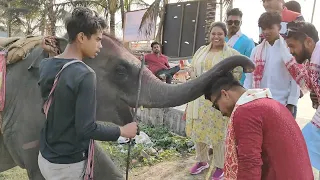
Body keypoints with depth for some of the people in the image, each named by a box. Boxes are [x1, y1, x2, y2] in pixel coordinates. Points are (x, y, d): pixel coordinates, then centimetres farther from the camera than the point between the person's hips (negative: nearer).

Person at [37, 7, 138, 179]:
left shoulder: (45, 65, -4)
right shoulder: (84, 75, -25)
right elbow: (86, 129, -25)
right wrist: (122, 131, -11)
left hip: (45, 156, 7)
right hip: (68, 164, -6)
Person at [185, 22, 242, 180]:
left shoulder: (232, 53, -2)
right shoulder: (201, 50, 12)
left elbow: (238, 73, -6)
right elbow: (192, 68, 14)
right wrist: (198, 79, -6)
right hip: (199, 97, 5)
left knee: (218, 131, 0)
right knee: (198, 129, 11)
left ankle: (219, 166, 17)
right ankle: (202, 161, 30)